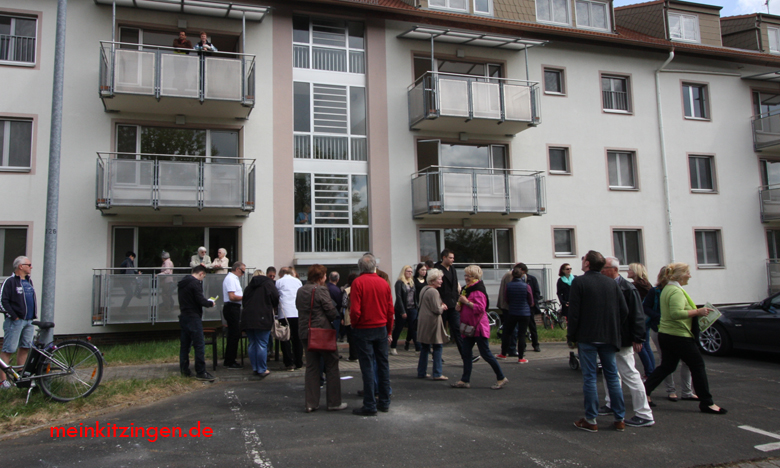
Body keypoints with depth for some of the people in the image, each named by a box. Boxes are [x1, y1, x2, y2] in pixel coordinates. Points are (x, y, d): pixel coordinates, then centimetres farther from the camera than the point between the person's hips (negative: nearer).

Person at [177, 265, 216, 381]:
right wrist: (210, 303, 0)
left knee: (185, 344, 14)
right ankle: (200, 372, -6)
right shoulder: (195, 283, -14)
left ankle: (184, 370, 19)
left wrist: (207, 302, 16)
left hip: (184, 316, 9)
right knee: (199, 344, -7)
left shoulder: (182, 283, 14)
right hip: (193, 317, -9)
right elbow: (200, 300, -19)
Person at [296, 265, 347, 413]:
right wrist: (333, 320, 5)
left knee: (311, 367, 12)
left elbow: (298, 308, 12)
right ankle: (334, 402, 9)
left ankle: (311, 403, 12)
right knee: (331, 366, 5)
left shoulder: (300, 291, 7)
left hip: (305, 333, 7)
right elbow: (332, 311, -15)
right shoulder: (321, 290, -14)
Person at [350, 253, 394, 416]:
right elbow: (390, 310, 4)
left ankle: (370, 405, 5)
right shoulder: (384, 283, 1)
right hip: (381, 329, 4)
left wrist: (354, 325, 3)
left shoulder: (358, 282, -11)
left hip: (364, 329, -4)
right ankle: (384, 402, 20)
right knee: (383, 365, 12)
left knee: (367, 367, 1)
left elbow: (355, 310, -16)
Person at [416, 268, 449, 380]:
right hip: (432, 322, -9)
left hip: (423, 323, 9)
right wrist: (442, 307, 1)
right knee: (437, 347, -1)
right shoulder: (433, 292, -17)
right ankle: (437, 374, 1)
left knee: (424, 348, 14)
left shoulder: (424, 289, 13)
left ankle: (421, 372, 19)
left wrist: (441, 305, 16)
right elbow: (437, 310, -20)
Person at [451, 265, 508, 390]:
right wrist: (460, 305, 7)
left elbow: (480, 308, -25)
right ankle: (465, 380, 13)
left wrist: (466, 301, -21)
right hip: (468, 327, 10)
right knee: (466, 354, 8)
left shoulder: (478, 290, -15)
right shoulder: (468, 289, 16)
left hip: (478, 327, -9)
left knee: (485, 353, -4)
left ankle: (501, 378, 9)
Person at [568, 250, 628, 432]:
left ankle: (591, 421, 6)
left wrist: (571, 337, -3)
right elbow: (624, 310, 4)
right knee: (612, 376, 11)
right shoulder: (612, 283, 5)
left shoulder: (579, 282, -9)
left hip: (587, 337, -4)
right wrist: (613, 329, 15)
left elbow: (574, 313, -11)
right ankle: (619, 419, 16)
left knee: (589, 377, 1)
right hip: (609, 337, 4)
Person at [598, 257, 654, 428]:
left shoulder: (628, 288, -16)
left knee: (630, 375, -4)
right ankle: (612, 405, 34)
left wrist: (638, 339, -17)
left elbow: (637, 316, -15)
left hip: (622, 341, -8)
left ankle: (644, 415, 4)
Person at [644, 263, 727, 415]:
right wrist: (697, 312, -24)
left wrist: (696, 312, 22)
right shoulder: (676, 291, -19)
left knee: (666, 366, 14)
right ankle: (706, 403, 7)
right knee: (697, 366, 1)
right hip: (679, 336, -10)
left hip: (665, 334, 10)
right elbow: (676, 313, -31)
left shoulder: (667, 289, 14)